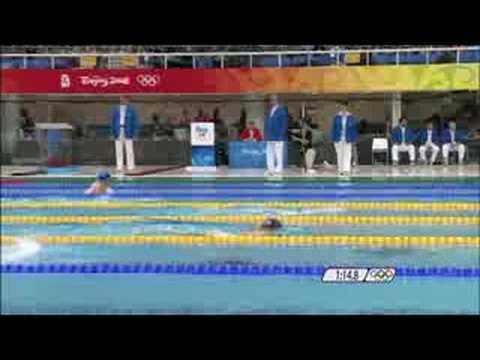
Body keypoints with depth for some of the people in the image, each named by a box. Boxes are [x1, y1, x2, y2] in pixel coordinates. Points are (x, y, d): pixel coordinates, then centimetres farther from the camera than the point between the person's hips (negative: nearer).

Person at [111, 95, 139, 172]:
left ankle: (130, 166, 2)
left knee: (129, 150, -2)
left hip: (127, 132, -3)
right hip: (119, 131, 3)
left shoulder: (131, 109, 2)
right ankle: (119, 166, 8)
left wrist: (133, 132, -6)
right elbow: (113, 120, 13)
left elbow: (135, 121, 2)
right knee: (118, 150, 4)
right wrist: (114, 131, 4)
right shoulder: (116, 109, 10)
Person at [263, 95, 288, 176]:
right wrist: (265, 134, 13)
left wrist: (281, 135, -15)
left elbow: (284, 124, -9)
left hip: (278, 137, -8)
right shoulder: (270, 111, 18)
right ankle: (270, 170, 14)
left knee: (278, 154, -5)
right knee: (269, 154, 8)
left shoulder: (282, 110, -4)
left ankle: (278, 170, -2)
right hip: (270, 137, 8)